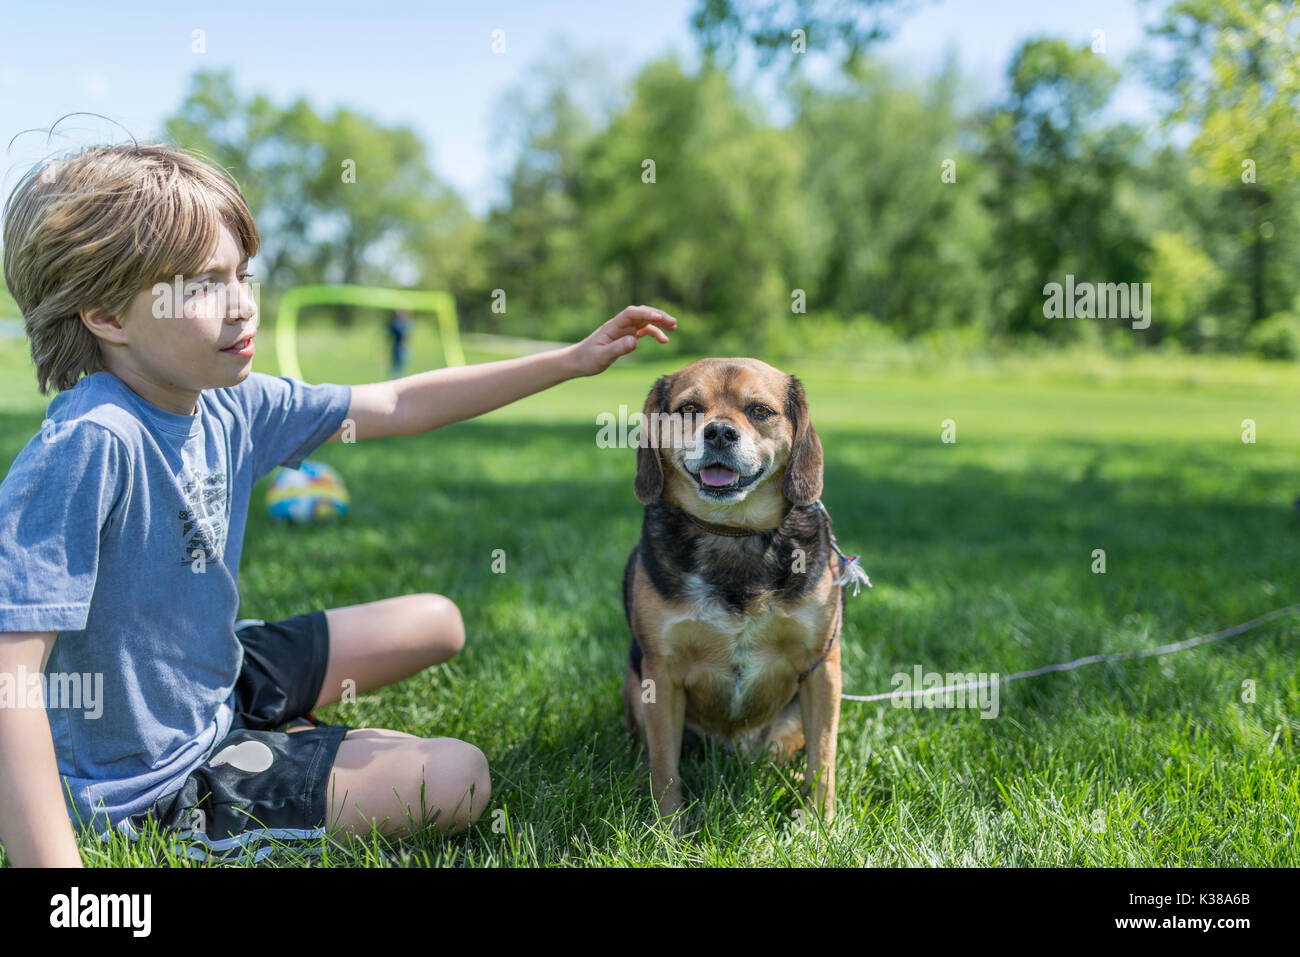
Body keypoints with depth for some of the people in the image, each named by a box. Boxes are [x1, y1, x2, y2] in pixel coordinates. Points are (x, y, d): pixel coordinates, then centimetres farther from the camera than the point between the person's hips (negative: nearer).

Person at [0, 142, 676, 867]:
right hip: (154, 780, -8)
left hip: (218, 677, 8)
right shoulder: (89, 447, -33)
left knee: (438, 622, 18)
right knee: (458, 779, -10)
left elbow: (400, 406, 2)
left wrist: (573, 360, 1)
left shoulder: (231, 405, -9)